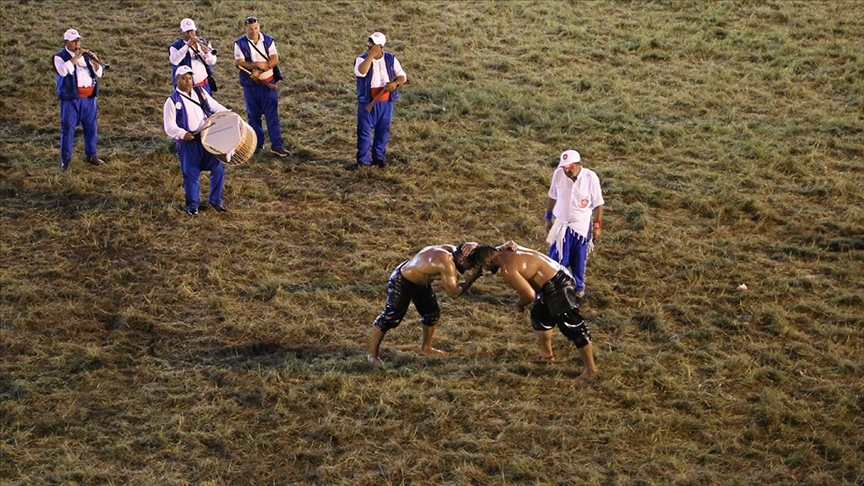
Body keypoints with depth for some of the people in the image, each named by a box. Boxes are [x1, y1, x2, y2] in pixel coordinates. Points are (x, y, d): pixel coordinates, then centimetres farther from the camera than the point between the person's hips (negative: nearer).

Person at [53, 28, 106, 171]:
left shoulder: (85, 55, 13)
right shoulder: (60, 56, -4)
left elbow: (99, 73, 9)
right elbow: (63, 70, -25)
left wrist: (95, 61, -9)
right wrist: (76, 57, -24)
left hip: (89, 97, 5)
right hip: (70, 98, -5)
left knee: (91, 127, 11)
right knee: (68, 128, -2)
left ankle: (91, 155, 24)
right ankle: (65, 159, 4)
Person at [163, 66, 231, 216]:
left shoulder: (200, 93, 9)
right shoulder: (172, 101, -6)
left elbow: (215, 107, 17)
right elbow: (170, 126, -12)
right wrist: (182, 134, -29)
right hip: (187, 143, -4)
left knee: (218, 168, 2)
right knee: (191, 174, 1)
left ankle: (215, 200, 19)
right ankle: (192, 206, 19)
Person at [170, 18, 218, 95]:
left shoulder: (203, 42, 7)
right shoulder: (176, 46, -3)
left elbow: (212, 62, -4)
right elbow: (174, 61, -24)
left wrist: (206, 51, -24)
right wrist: (187, 45, -28)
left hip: (204, 85, 4)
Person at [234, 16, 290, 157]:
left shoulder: (268, 40, 0)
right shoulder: (240, 44, -3)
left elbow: (275, 60, -8)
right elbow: (239, 63, -12)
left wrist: (259, 71, -19)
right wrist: (258, 64, -22)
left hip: (268, 82, 0)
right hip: (250, 84, 0)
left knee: (272, 114, -3)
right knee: (253, 115, 8)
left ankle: (277, 146, -3)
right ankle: (257, 144, 20)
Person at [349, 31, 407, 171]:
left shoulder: (391, 59, -2)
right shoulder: (362, 59, -10)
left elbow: (402, 76, 5)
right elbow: (360, 72, -33)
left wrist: (396, 83, -17)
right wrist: (371, 56, -31)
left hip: (386, 102, 2)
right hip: (367, 102, -2)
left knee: (383, 131, 12)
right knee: (364, 131, 1)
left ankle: (379, 157, 26)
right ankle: (363, 160, 11)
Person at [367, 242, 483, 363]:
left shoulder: (451, 250, -9)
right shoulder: (446, 263, -35)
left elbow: (474, 245, 7)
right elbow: (454, 292, -33)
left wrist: (472, 245, -19)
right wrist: (474, 276, -30)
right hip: (401, 282, -10)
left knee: (432, 313, 17)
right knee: (390, 318, -9)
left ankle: (426, 348, 34)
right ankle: (372, 355, -2)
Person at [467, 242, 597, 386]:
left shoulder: (507, 269, -22)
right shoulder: (505, 251, 7)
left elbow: (529, 294, -23)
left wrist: (520, 304, -3)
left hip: (558, 287, -11)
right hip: (559, 278, 11)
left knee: (571, 327, -4)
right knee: (540, 314, 28)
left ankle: (590, 369, 4)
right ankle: (547, 354, 44)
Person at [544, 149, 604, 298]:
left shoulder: (590, 178, -19)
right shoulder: (558, 174, -14)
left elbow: (598, 204, -8)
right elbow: (552, 197, 2)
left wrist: (597, 225, -7)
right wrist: (548, 218, 9)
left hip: (582, 226, -1)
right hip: (562, 224, 1)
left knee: (579, 261, 14)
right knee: (556, 260, 1)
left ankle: (578, 287, 34)